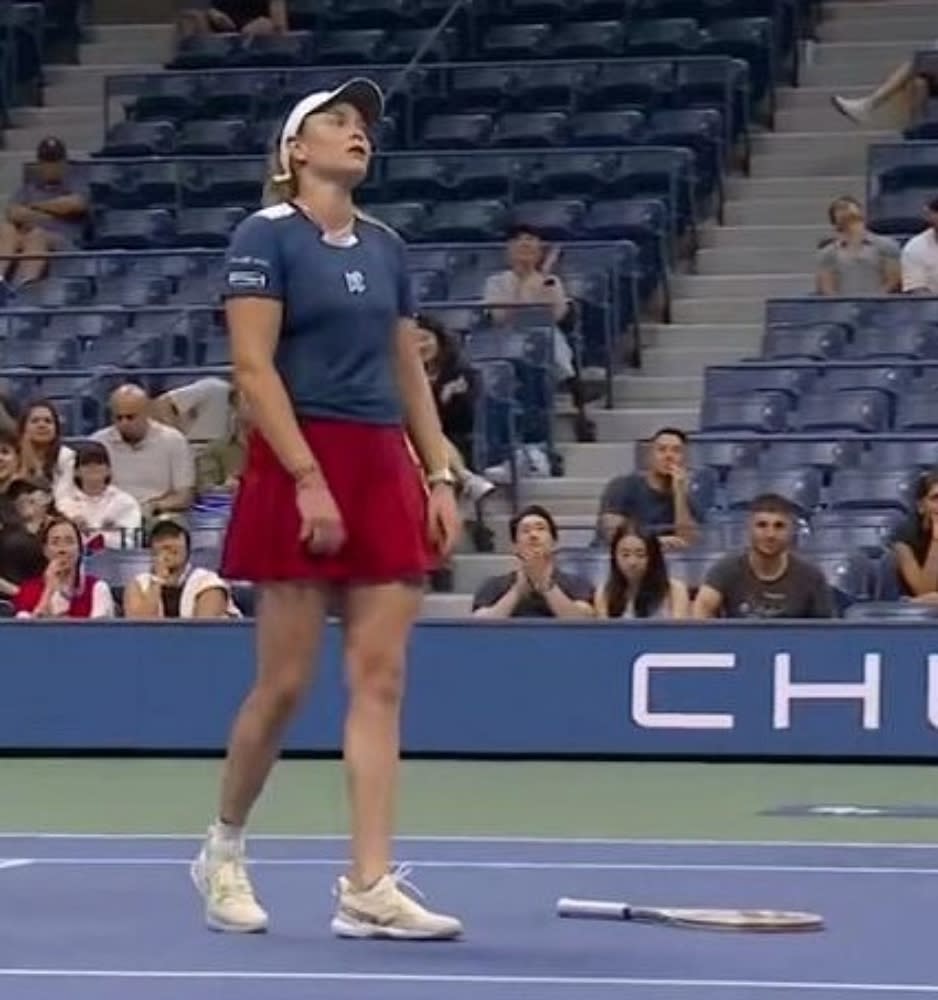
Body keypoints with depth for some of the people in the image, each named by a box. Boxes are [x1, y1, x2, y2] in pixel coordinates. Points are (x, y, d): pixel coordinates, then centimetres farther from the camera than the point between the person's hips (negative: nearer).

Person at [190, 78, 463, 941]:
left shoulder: (386, 246, 15)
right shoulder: (266, 236, -5)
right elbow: (253, 366, -13)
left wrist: (439, 477, 9)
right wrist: (309, 479, -19)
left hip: (385, 469, 6)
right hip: (299, 468, -6)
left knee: (380, 680, -2)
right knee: (285, 680, -2)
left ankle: (369, 888, -4)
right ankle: (223, 850, 19)